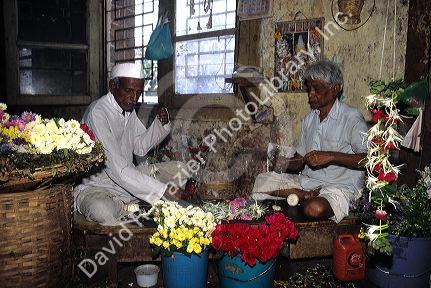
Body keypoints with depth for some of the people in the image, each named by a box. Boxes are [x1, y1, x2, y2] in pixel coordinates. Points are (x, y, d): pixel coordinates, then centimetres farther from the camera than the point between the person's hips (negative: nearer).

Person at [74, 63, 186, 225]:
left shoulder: (129, 109, 4)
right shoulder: (97, 113, -25)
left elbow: (140, 148, 11)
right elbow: (116, 168, -31)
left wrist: (160, 125, -8)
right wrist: (162, 189, -33)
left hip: (128, 178, 8)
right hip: (95, 186, -7)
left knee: (178, 169, 0)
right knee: (102, 211, -40)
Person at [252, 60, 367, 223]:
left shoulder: (352, 118, -9)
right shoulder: (309, 119, 13)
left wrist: (331, 156, -28)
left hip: (340, 185, -7)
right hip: (307, 180, 7)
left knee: (315, 209, -37)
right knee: (262, 181, -8)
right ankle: (309, 196, -10)